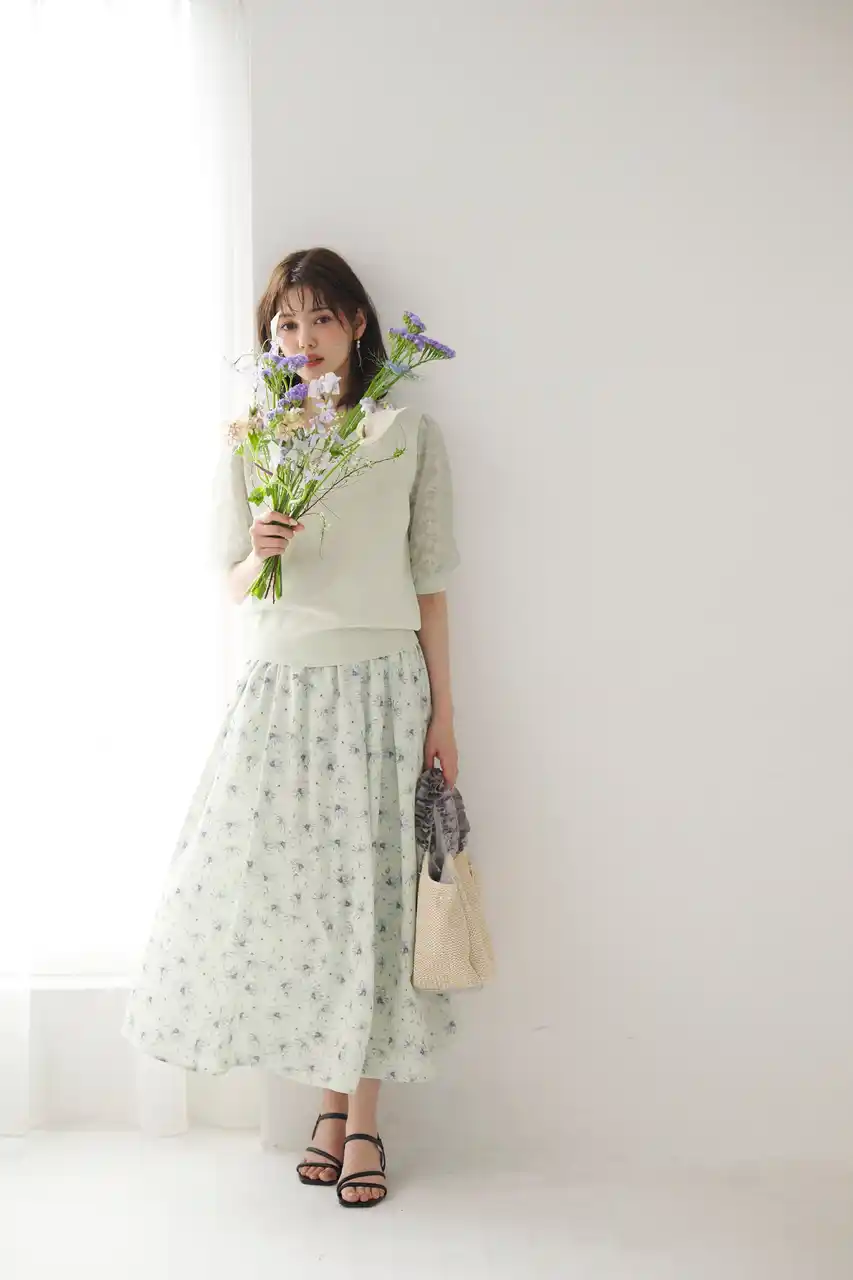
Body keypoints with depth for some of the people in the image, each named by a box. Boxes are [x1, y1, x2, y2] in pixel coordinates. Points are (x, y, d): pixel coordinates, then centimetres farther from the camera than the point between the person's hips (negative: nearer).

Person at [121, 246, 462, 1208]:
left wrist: (442, 711, 2)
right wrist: (260, 554, -13)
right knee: (273, 888, 0)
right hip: (280, 688, 2)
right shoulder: (251, 441, 8)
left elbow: (430, 584, 4)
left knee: (368, 892, 1)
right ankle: (331, 1098, 20)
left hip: (380, 687, -1)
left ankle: (361, 1116, 15)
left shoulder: (409, 434, 4)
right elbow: (232, 585, 10)